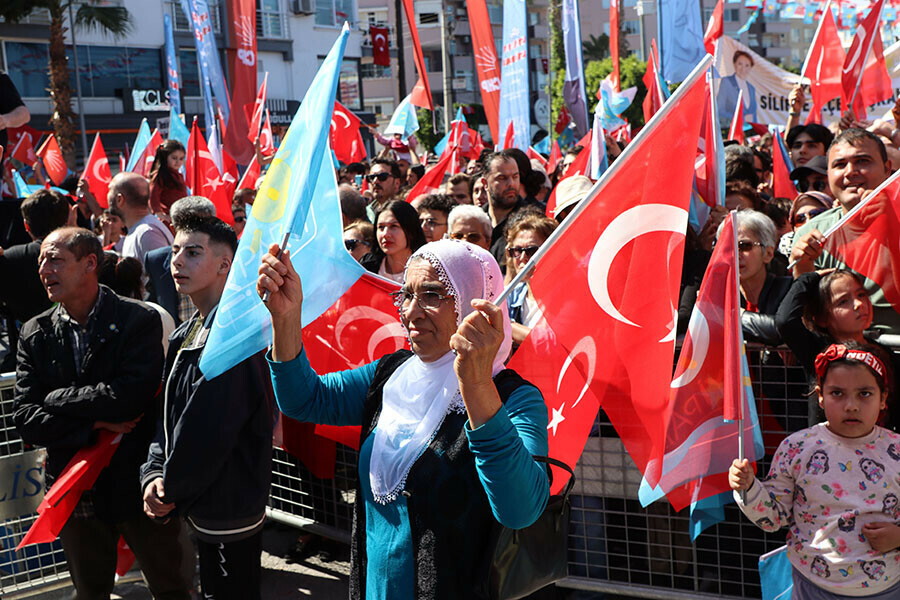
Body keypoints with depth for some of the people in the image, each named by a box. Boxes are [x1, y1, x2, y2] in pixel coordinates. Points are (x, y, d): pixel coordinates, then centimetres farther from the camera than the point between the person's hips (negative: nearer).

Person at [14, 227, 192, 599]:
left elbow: (132, 396, -24)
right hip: (76, 494, 4)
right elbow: (25, 419, -6)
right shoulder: (35, 335, 1)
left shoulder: (140, 321, -11)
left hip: (138, 484, -4)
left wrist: (57, 398, -14)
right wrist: (94, 424, -17)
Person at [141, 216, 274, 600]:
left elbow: (205, 434, -25)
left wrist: (170, 494, -12)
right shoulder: (188, 333, 9)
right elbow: (168, 415, 9)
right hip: (206, 509, 9)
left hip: (229, 512, -9)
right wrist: (153, 474, -6)